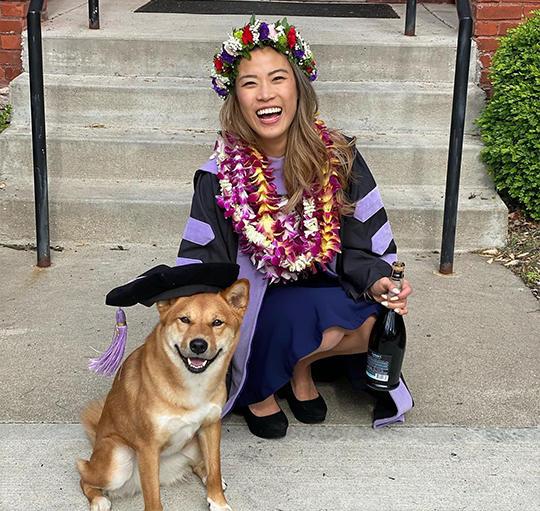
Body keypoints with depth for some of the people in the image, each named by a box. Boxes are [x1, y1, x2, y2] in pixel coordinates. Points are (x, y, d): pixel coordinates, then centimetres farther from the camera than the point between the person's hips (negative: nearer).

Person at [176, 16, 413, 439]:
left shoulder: (338, 159, -7)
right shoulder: (218, 177, -11)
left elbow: (367, 244, -2)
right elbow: (198, 265, -9)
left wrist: (377, 280, -23)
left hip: (324, 293, 3)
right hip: (253, 307, -3)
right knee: (300, 314, -35)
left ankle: (300, 365, 5)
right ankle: (257, 388, -1)